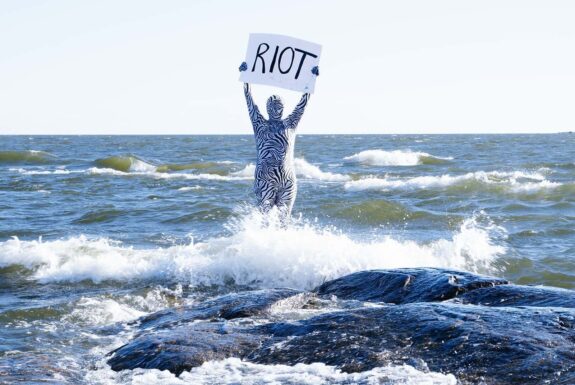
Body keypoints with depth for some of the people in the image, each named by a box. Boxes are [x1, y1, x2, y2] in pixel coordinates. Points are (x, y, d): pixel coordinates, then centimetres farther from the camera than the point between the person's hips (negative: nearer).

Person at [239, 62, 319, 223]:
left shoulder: (290, 125, 11)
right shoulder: (260, 125, 8)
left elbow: (303, 103, 6)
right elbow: (250, 101, 3)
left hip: (288, 181, 2)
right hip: (265, 179, -2)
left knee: (283, 219, -1)